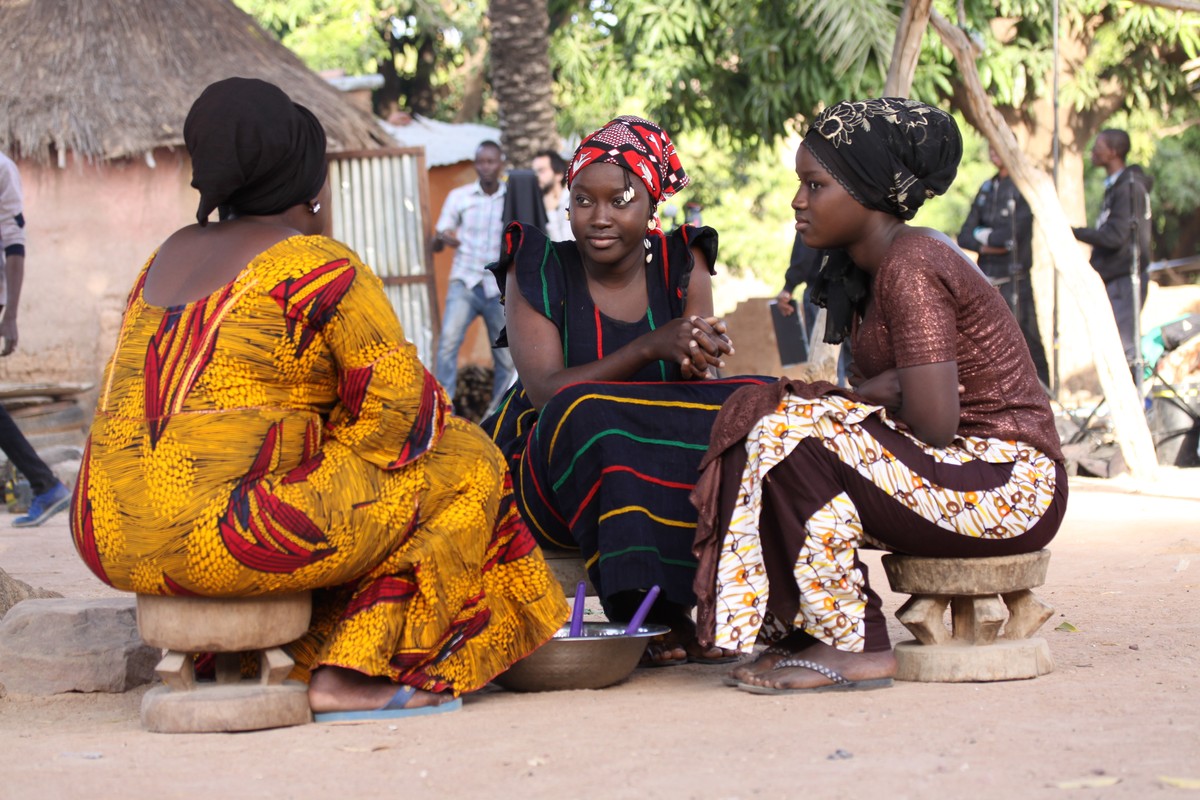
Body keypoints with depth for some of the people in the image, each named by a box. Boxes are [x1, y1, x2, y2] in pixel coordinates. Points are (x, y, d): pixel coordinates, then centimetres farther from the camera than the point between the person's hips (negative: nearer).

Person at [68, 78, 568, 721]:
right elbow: (397, 401, -7)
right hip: (224, 532, -8)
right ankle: (347, 677, -3)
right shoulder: (319, 265, -5)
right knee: (463, 463, 5)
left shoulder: (169, 257, 19)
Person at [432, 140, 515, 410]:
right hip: (464, 284, -1)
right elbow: (435, 244, 4)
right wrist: (442, 238, -20)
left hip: (500, 289, 1)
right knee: (448, 340, -20)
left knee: (506, 357, 3)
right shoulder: (459, 197, 3)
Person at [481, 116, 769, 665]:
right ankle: (652, 613, -34)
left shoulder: (681, 266, 4)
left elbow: (701, 387, -7)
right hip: (554, 480, -3)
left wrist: (698, 361, -32)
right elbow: (546, 391, -18)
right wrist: (651, 346, -29)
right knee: (589, 414, -34)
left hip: (668, 479, 3)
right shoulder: (536, 272, -5)